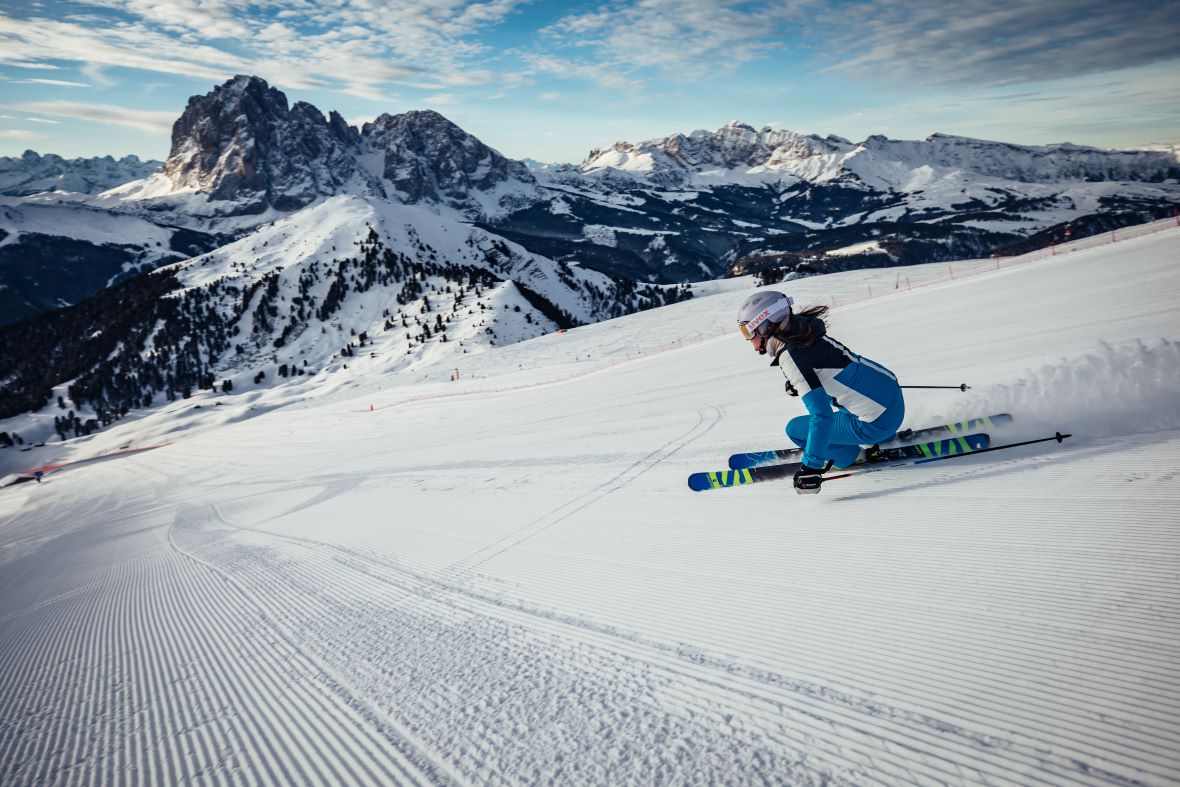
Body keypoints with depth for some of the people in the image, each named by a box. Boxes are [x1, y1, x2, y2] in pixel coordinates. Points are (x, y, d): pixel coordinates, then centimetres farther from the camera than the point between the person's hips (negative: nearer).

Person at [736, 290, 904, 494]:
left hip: (877, 422, -8)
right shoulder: (807, 332, 4)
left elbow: (821, 416, -25)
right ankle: (885, 438, 29)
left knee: (795, 430, 0)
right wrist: (798, 384, 18)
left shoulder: (790, 357, -20)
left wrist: (811, 467, -25)